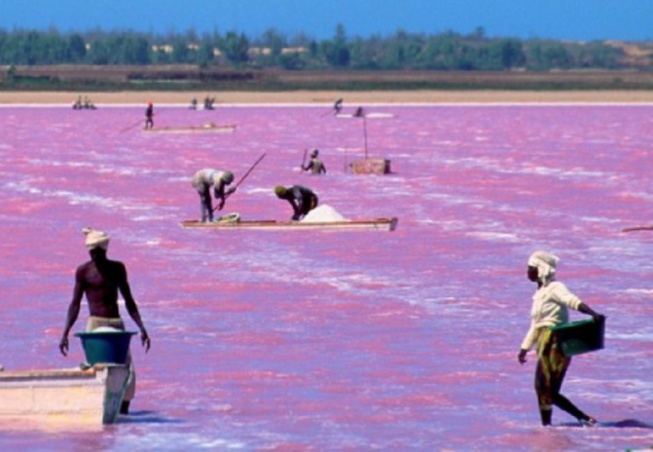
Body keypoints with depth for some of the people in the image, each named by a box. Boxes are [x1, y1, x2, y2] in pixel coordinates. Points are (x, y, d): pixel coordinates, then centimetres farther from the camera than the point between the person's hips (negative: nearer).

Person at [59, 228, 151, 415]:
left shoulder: (117, 268, 11)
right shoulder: (84, 271, 2)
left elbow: (129, 301, 16)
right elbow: (75, 304, 2)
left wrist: (142, 328, 9)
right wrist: (65, 334, -6)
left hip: (117, 324, 4)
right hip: (95, 324, -4)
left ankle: (123, 412, -1)